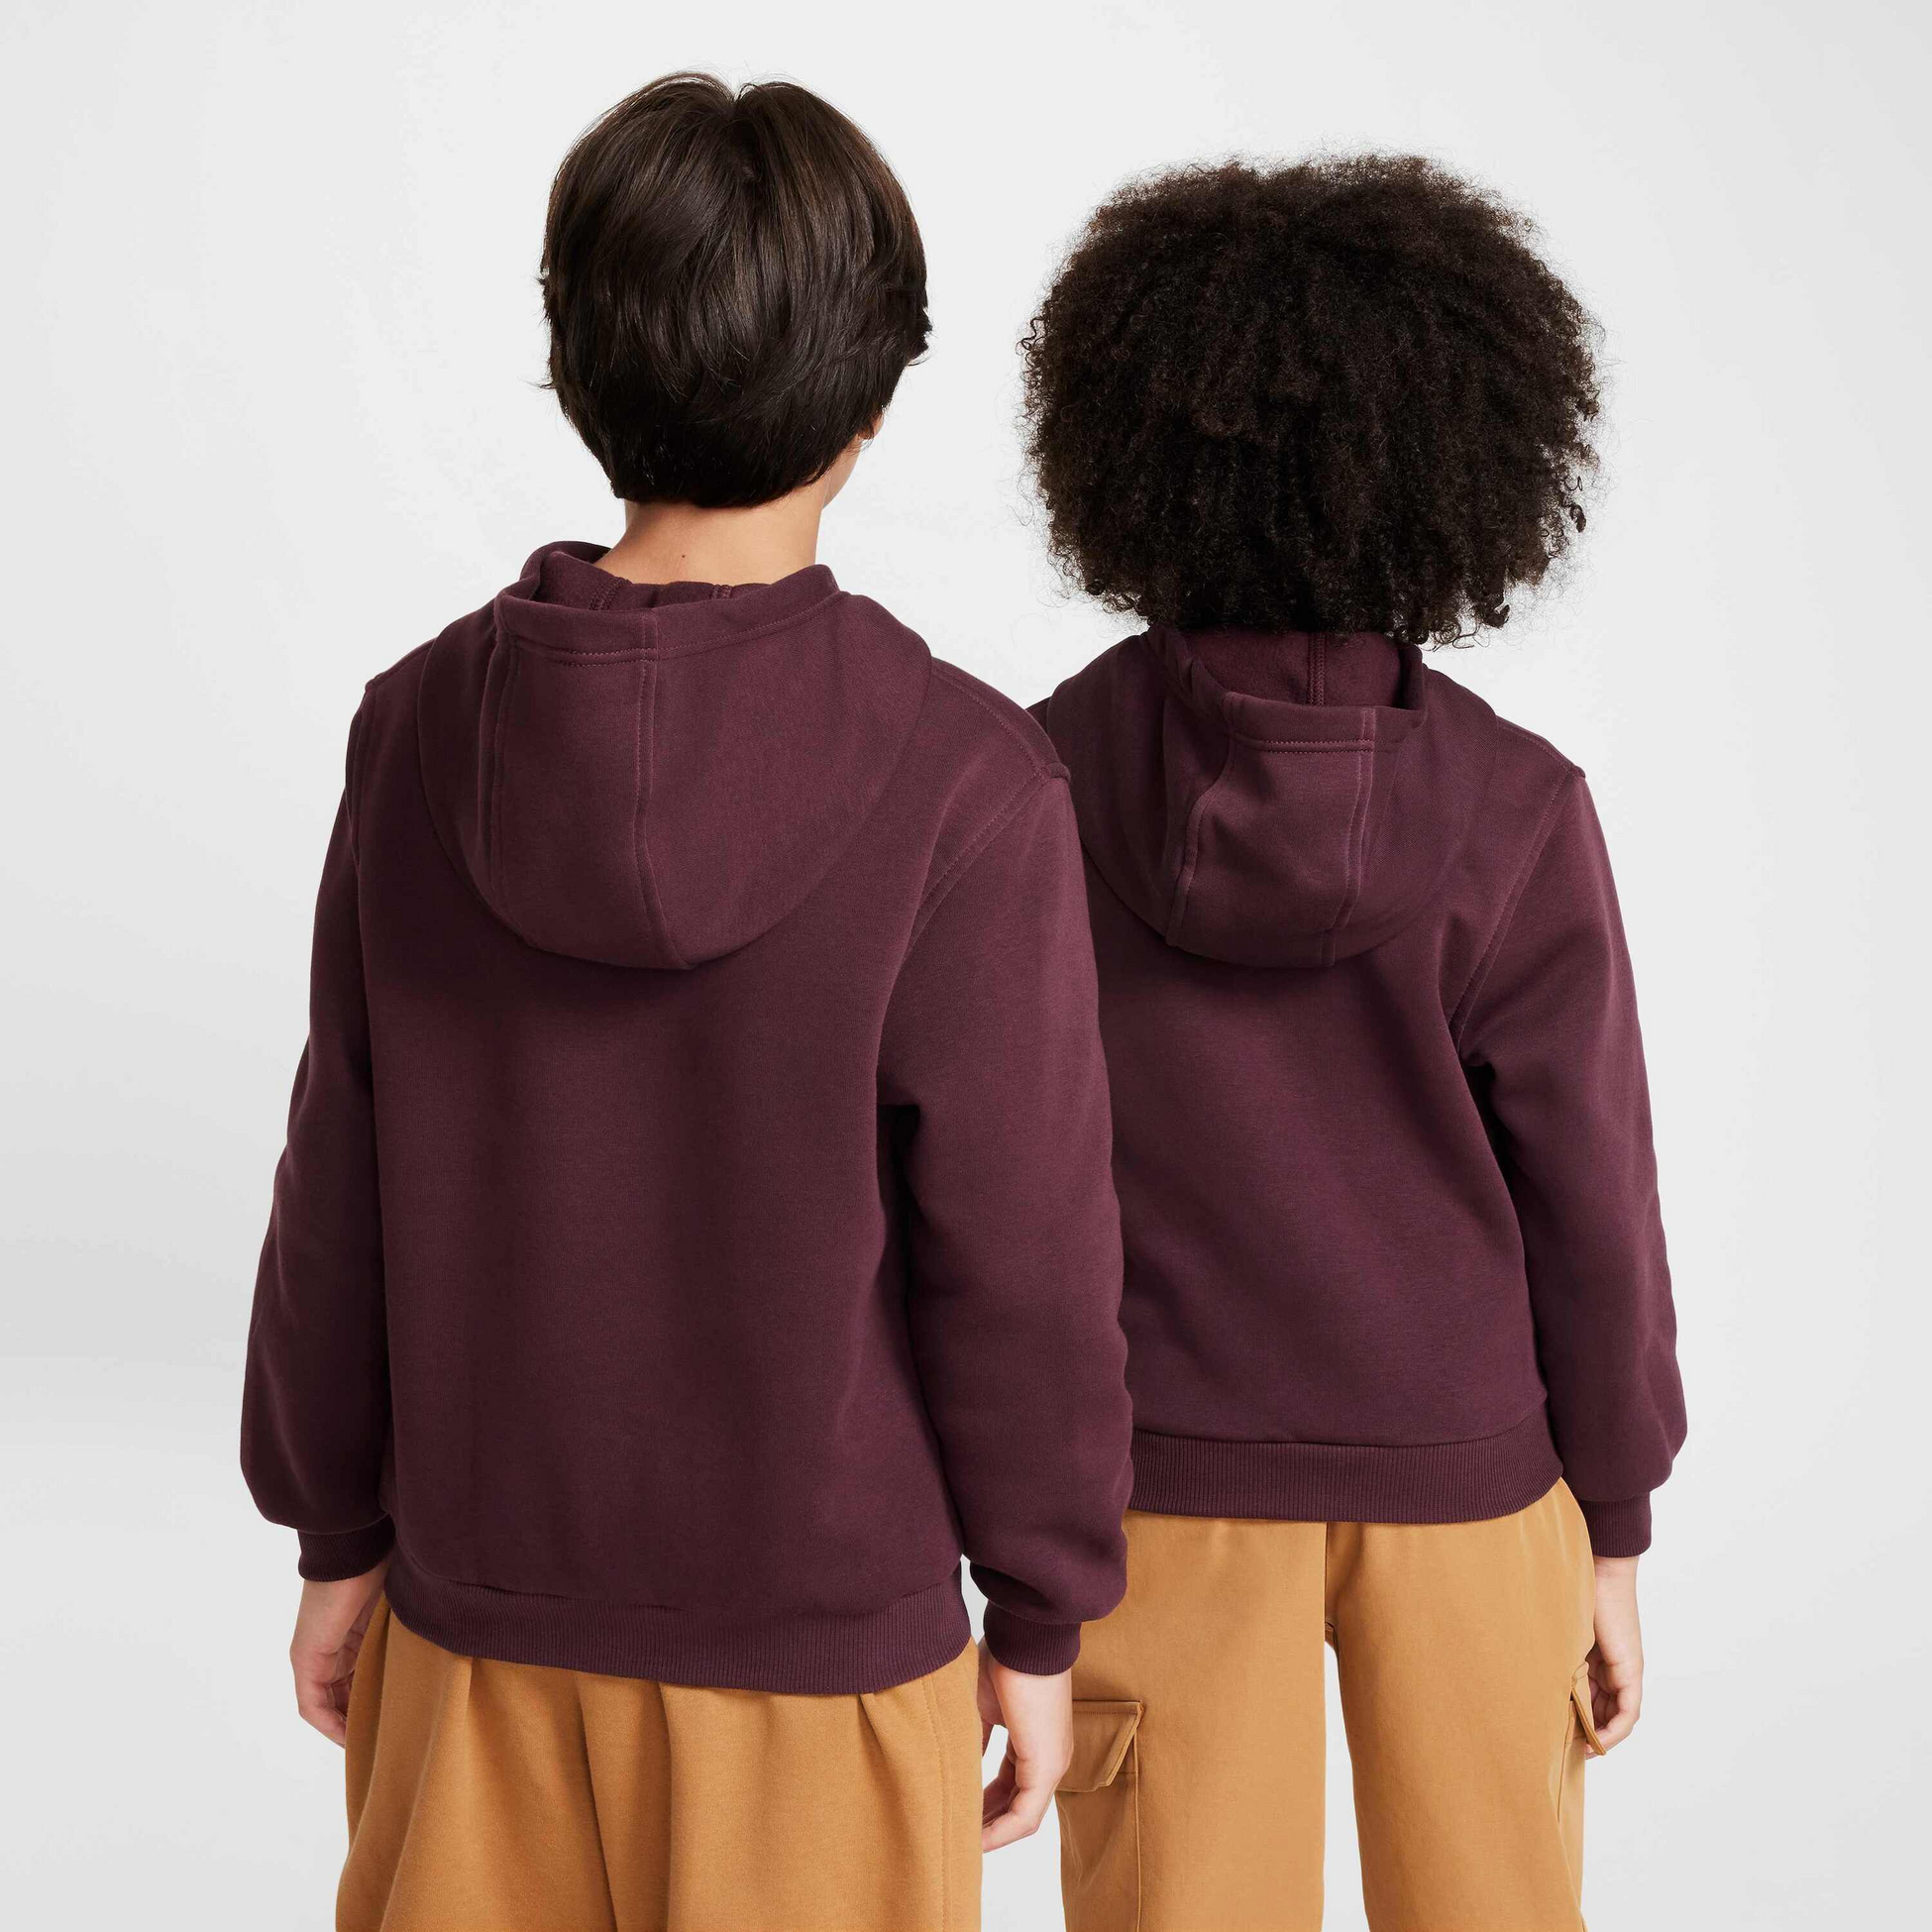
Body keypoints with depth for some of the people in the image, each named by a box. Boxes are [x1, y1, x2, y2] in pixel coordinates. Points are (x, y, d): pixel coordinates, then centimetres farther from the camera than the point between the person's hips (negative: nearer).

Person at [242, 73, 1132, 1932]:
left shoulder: (422, 726, -9)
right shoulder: (958, 780, -19)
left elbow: (341, 1187, -1)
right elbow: (1017, 1252, -14)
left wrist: (337, 1532, 11)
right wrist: (1040, 1622, 0)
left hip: (480, 1602, 3)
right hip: (821, 1633, -3)